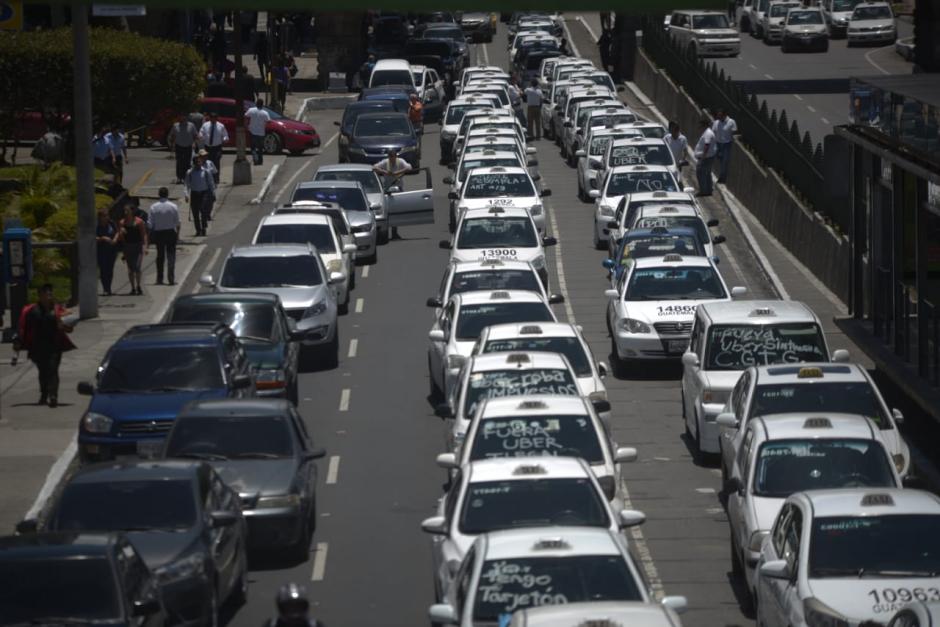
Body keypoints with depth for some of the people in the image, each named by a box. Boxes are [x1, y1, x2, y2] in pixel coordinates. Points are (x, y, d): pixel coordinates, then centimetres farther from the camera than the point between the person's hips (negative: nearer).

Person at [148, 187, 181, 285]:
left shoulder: (153, 207, -7)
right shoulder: (173, 206, -8)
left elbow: (150, 223, -5)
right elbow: (177, 222, -4)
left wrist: (151, 235, 7)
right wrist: (178, 233, 7)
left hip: (158, 233, 1)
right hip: (171, 232, -1)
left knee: (160, 256, 11)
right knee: (171, 255, 3)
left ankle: (159, 279, 12)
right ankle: (171, 278, -6)